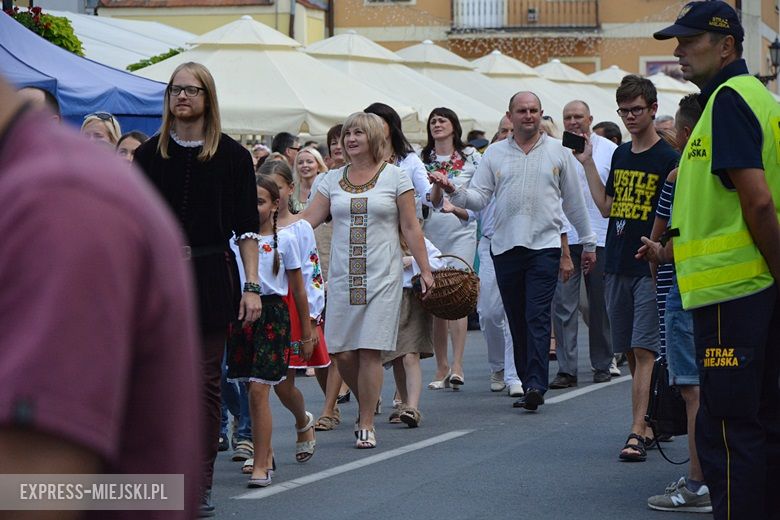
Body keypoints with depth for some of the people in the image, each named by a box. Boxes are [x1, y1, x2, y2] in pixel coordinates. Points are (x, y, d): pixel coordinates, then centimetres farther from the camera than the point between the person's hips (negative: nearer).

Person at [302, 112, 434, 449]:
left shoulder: (395, 177, 3)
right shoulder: (333, 180, 10)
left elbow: (410, 227, 4)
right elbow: (307, 219, 5)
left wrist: (425, 269, 1)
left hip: (381, 276, -3)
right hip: (342, 277, 3)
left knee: (370, 351, -7)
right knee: (342, 352, 0)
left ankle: (366, 426, 2)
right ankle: (367, 402, 27)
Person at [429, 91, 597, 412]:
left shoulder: (559, 152, 8)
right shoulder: (495, 154, 10)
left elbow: (574, 201, 13)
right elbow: (479, 198, 7)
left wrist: (588, 242, 17)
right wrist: (453, 191, -13)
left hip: (544, 245, -3)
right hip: (505, 247, 3)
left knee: (538, 317, -13)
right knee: (517, 321, 5)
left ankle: (536, 384, -18)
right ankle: (529, 385, 12)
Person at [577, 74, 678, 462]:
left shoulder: (668, 158, -6)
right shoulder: (620, 155, 14)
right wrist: (587, 163, 13)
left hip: (650, 268, -7)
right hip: (617, 266, 7)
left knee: (643, 350, -11)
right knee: (630, 353, 9)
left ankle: (637, 432, -15)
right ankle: (649, 425, 17)